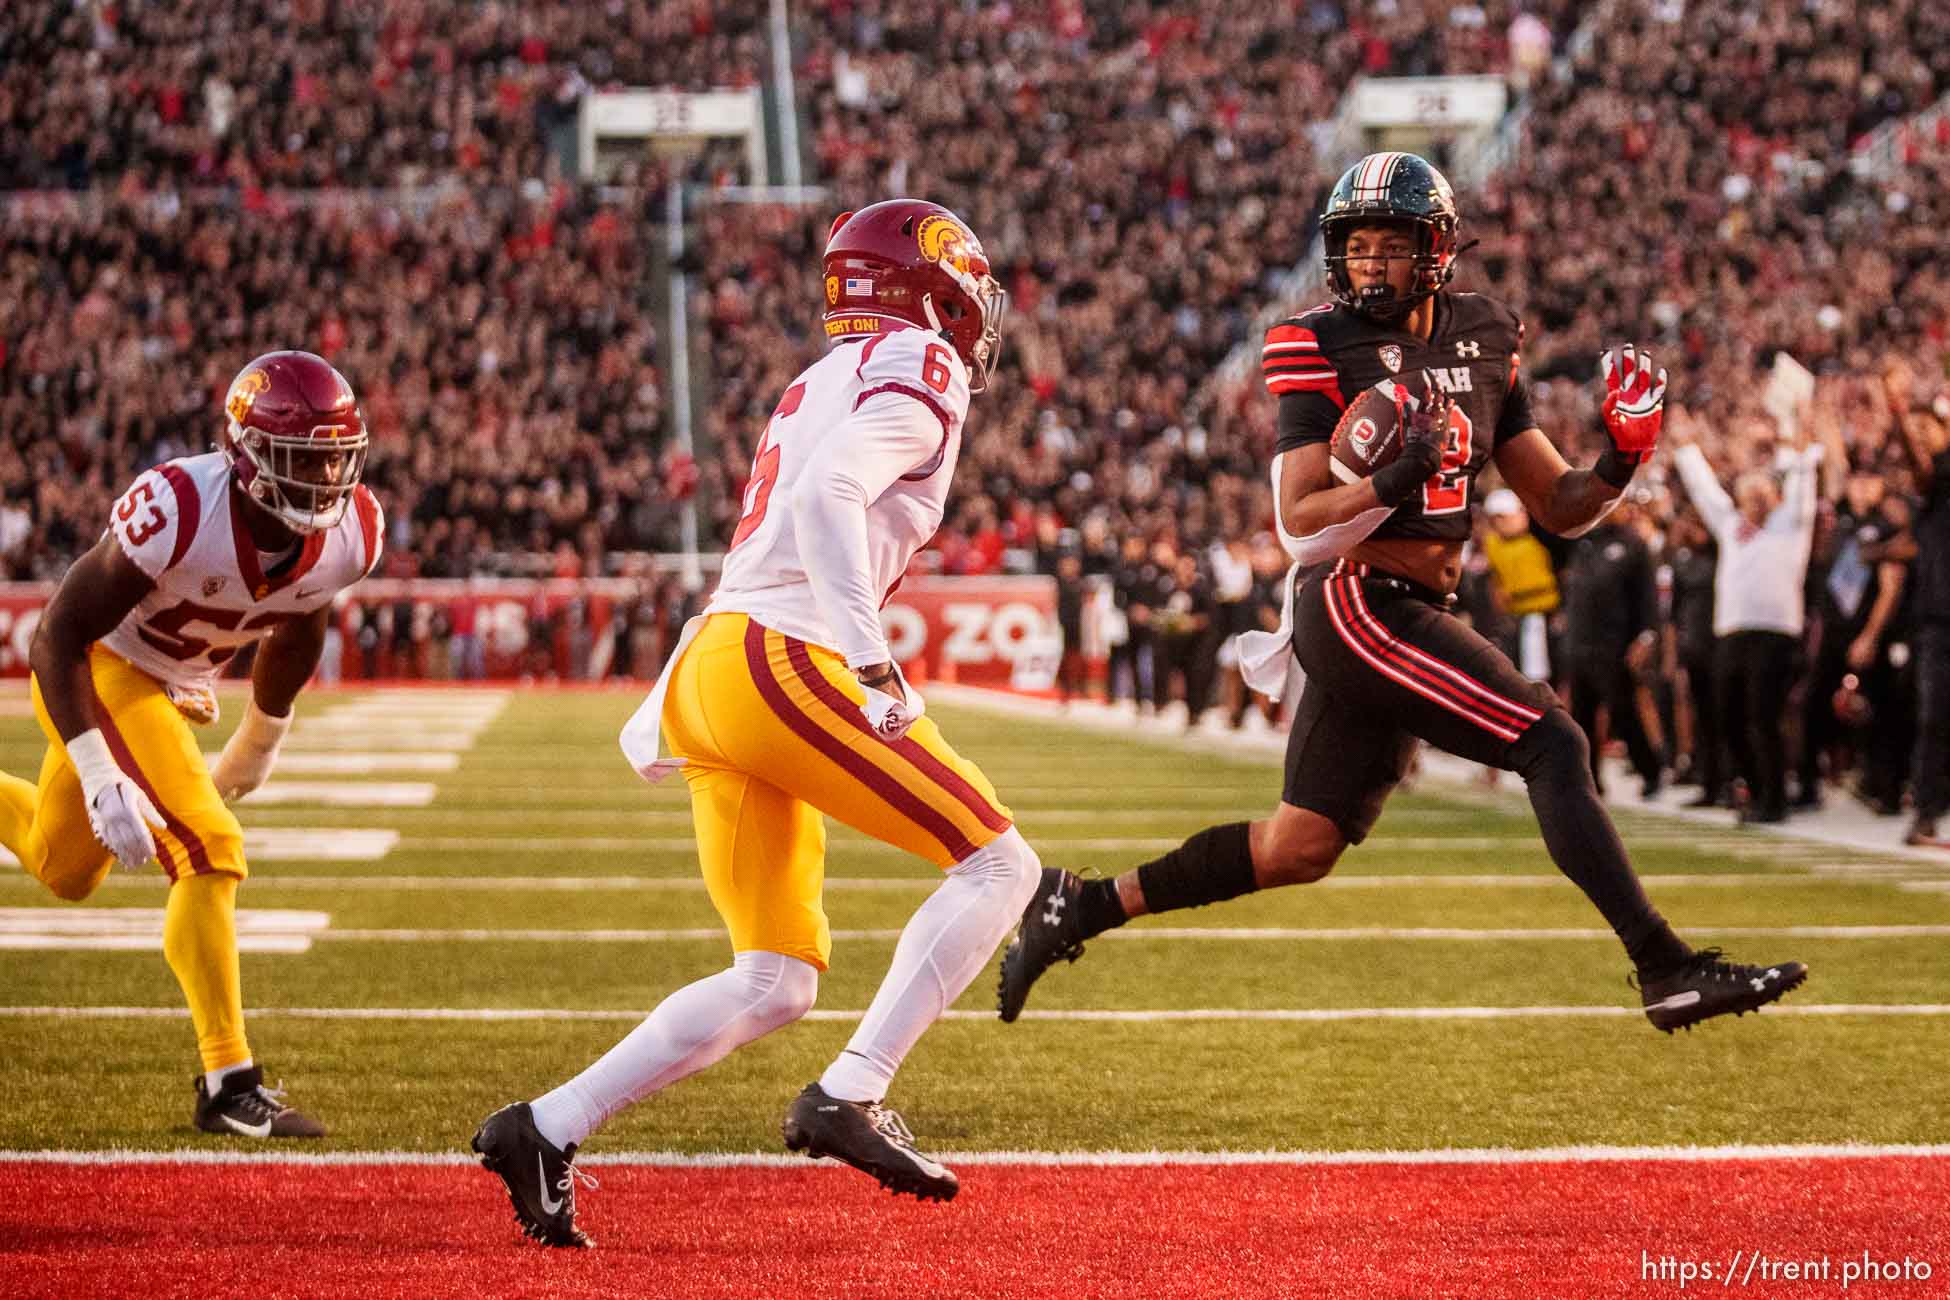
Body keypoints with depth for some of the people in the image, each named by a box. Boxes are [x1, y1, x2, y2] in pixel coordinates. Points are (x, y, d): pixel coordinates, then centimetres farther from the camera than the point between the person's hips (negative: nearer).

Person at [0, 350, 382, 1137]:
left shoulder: (350, 534, -15)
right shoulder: (178, 512, -34)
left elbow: (297, 632, 8)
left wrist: (261, 742, 20)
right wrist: (100, 777, -33)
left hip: (167, 683, 7)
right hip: (99, 669, -7)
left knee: (66, 873, 20)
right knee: (208, 852, -19)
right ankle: (229, 1087, -13)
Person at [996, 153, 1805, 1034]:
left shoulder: (1481, 343, 11)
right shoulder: (1325, 351, -7)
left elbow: (1560, 506, 12)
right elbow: (1298, 522, -14)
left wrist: (1619, 466, -8)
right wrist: (1395, 480, -29)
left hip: (1411, 618, 8)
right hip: (1355, 606, -8)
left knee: (1299, 848, 15)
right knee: (1552, 746, -17)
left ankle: (1083, 906, 25)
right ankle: (1664, 967, -17)